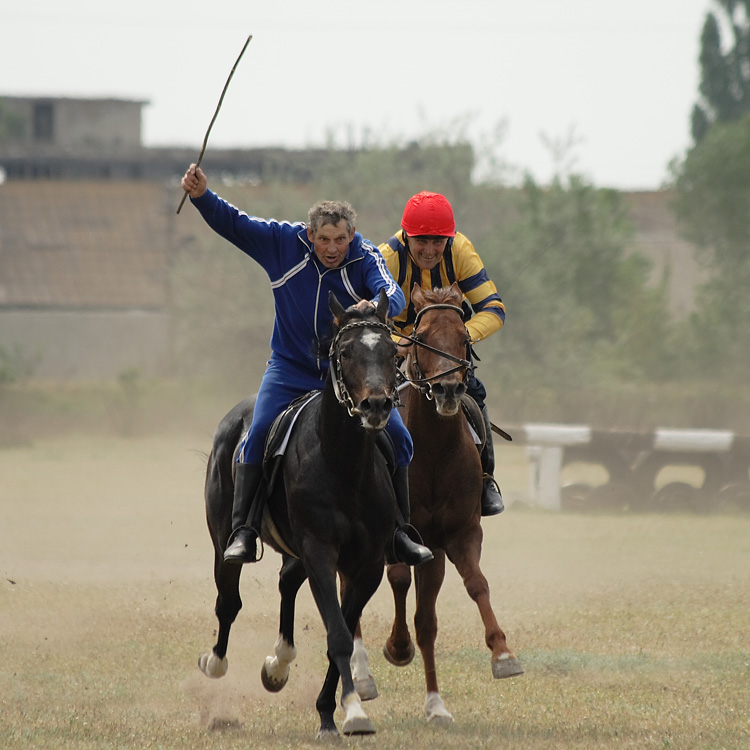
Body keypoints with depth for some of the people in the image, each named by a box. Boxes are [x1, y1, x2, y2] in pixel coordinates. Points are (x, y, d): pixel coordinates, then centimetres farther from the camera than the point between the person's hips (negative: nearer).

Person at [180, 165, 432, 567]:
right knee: (257, 436, -19)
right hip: (291, 369, 0)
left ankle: (399, 532, 8)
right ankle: (242, 531, -10)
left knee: (397, 438, -7)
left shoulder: (365, 258, -15)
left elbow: (393, 295, -31)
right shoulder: (284, 242, -11)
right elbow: (231, 223, -7)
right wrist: (202, 196, -25)